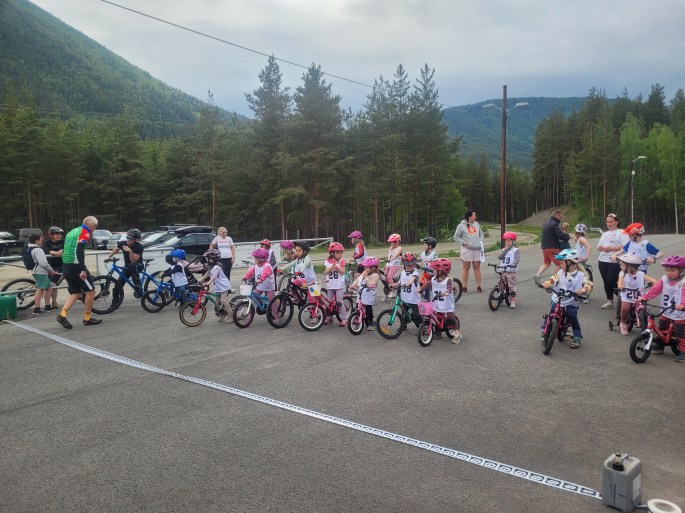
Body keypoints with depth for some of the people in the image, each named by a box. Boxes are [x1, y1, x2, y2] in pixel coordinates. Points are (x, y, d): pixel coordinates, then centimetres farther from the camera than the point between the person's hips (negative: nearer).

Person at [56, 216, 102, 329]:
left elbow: (68, 250, 21)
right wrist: (83, 270, -25)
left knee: (76, 293, 15)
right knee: (90, 291, 5)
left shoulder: (72, 232, 19)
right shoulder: (84, 232, -9)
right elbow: (79, 251, -23)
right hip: (76, 266, -9)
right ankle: (87, 318, 11)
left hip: (65, 267, 9)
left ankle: (62, 314, -2)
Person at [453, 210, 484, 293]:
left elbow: (481, 233, 23)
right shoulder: (461, 226, -3)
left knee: (477, 267, 6)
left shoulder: (477, 224, 11)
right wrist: (463, 242, -12)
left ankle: (478, 286, 12)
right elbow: (456, 237, 0)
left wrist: (480, 241, 6)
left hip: (477, 249, 4)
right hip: (467, 249, -4)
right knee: (466, 268, 1)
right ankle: (464, 286, 7)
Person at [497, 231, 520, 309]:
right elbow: (499, 257, -3)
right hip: (503, 271, 5)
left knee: (512, 286, -3)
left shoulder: (515, 250, -2)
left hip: (511, 271, -5)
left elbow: (517, 259, -15)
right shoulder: (504, 250, 13)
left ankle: (513, 301, 3)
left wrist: (513, 264, -33)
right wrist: (505, 249, -7)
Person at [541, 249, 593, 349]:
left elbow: (589, 285, -18)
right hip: (557, 301, 3)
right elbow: (552, 280, -12)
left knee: (573, 320, -7)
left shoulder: (580, 275, -9)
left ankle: (577, 338, 9)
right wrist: (546, 284, -34)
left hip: (571, 303, -3)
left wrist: (583, 290, -39)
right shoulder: (560, 273, -2)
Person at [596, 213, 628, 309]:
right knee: (606, 281, 7)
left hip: (615, 261, -6)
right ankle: (609, 301, 15)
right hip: (603, 261, 6)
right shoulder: (604, 234, 20)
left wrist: (611, 248, -17)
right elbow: (598, 248, 18)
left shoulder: (621, 232, 0)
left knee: (612, 281, -11)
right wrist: (602, 248, -5)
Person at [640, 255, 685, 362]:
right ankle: (659, 346, 33)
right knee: (661, 329, 17)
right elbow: (654, 290, -6)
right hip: (666, 312, 6)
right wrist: (644, 297, -19)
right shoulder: (664, 279, 1)